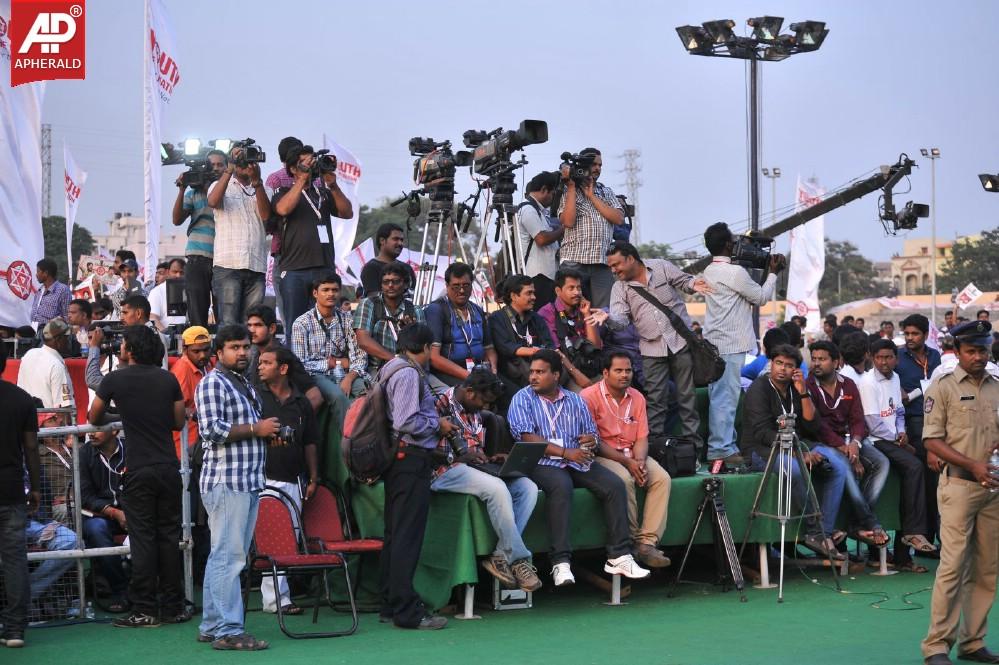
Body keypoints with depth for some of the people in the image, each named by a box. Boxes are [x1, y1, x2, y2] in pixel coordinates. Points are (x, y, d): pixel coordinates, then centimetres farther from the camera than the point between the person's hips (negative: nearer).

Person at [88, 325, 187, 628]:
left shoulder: (115, 380, -4)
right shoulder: (168, 379, 4)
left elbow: (94, 419, 10)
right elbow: (179, 422, 10)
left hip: (139, 469, -3)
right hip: (168, 467, 3)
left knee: (142, 538, 0)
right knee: (169, 537, 8)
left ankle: (145, 610, 0)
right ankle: (173, 607, 11)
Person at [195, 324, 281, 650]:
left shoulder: (246, 386, 22)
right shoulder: (212, 383, -7)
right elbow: (211, 429, -18)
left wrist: (269, 433, 13)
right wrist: (255, 429, -13)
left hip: (249, 482, 10)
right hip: (225, 481, -9)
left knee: (223, 556, 12)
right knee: (229, 556, -10)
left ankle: (211, 626, 16)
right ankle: (227, 630, -10)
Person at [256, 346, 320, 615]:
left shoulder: (301, 403, 13)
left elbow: (310, 444, 17)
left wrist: (313, 479, 13)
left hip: (292, 480, 4)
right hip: (264, 478, -4)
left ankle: (278, 595, 13)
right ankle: (276, 598, -9)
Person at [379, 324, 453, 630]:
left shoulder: (393, 369, 16)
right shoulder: (409, 374, -14)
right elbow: (407, 422, -23)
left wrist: (434, 418, 16)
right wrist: (438, 425, -8)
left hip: (399, 459, 11)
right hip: (412, 458, -11)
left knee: (395, 533, 14)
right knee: (408, 536, -8)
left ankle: (391, 605, 20)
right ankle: (407, 610, -7)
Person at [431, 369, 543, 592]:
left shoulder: (475, 414, 21)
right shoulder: (440, 406, -7)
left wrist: (491, 459, 6)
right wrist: (460, 456, -17)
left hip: (472, 468, 9)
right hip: (445, 472, -9)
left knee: (528, 488, -11)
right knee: (497, 488, -33)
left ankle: (500, 556, -19)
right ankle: (518, 559, -23)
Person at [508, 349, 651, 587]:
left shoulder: (575, 401, 19)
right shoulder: (523, 399, 5)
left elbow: (591, 432, 20)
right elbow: (526, 438, -8)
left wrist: (590, 440, -7)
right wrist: (565, 453, -15)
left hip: (578, 461, 5)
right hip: (543, 462, -5)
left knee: (615, 485, -18)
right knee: (561, 486, -37)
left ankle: (619, 556, -17)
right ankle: (561, 562, -39)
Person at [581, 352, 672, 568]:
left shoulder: (636, 397, 10)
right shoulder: (590, 396, -9)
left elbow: (642, 438, 8)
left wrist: (639, 461, -14)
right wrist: (627, 462, -17)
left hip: (632, 455, 6)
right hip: (602, 456, -6)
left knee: (662, 478, -20)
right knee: (624, 479, -35)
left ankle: (647, 542, -25)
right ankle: (632, 541, -22)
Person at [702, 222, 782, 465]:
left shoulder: (710, 272, 14)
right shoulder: (735, 272, -14)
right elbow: (761, 297, -3)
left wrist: (767, 272, 18)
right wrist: (773, 273, 9)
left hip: (714, 343, 9)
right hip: (731, 345, -9)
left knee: (720, 396, 12)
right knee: (726, 397, -7)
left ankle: (721, 445, 17)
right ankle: (721, 448, -6)